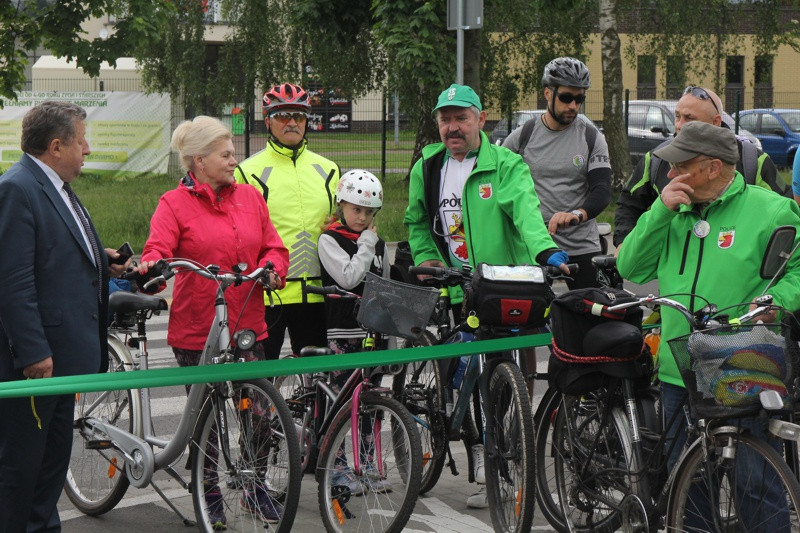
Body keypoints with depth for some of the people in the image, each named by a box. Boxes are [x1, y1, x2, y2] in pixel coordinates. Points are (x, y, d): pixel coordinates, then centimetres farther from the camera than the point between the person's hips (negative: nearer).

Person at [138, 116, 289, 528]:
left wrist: (273, 267, -9)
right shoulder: (175, 204, -3)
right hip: (196, 331, -3)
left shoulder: (250, 197, 11)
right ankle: (211, 498, 21)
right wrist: (150, 265, -37)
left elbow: (273, 246, 12)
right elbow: (158, 248, -15)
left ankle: (255, 490, 23)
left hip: (247, 327, 4)